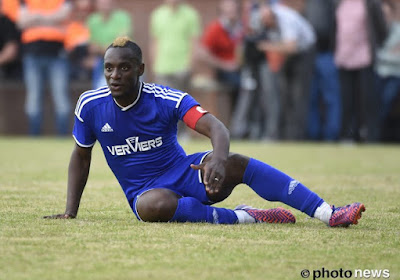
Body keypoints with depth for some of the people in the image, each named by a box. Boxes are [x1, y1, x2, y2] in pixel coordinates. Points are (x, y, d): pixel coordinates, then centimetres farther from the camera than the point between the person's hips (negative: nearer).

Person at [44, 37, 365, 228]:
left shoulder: (167, 99, -11)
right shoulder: (90, 105, -5)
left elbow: (216, 127, -24)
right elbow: (81, 157, 10)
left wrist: (219, 158, -47)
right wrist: (70, 212, 4)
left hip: (185, 174, 0)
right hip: (146, 191, 0)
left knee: (234, 163, -31)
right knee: (151, 205, -40)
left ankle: (329, 214, -35)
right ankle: (245, 217, -29)